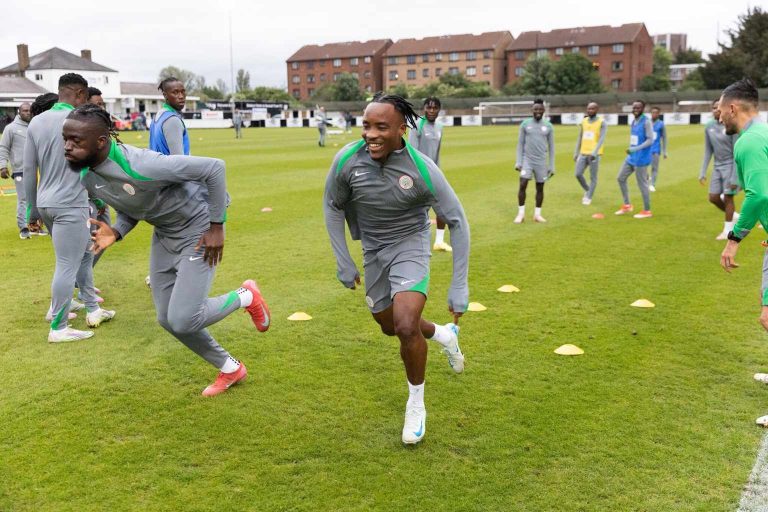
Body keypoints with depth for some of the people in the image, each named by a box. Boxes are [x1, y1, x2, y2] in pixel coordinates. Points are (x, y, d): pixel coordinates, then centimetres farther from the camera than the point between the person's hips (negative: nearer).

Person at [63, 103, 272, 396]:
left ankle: (245, 297, 16)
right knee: (168, 320, 11)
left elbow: (214, 168, -30)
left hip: (198, 230, -8)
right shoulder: (87, 178, -9)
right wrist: (116, 233, -14)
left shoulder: (140, 166, -34)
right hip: (164, 234, 8)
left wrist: (216, 226, -24)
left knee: (183, 320, -13)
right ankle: (230, 369, 31)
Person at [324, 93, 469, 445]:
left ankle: (416, 403, 5)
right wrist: (343, 262, -2)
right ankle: (443, 335, 51)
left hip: (410, 244, -4)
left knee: (406, 326, -23)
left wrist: (459, 286, -18)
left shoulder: (423, 170, -27)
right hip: (373, 248, 4)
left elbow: (457, 222, -16)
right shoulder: (346, 160, -20)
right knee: (389, 325, 19)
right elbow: (332, 207, -1)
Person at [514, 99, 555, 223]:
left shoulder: (548, 126, 3)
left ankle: (537, 214, 15)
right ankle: (521, 213, -1)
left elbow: (551, 147, 6)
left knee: (540, 188, 5)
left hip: (541, 161, 1)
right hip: (527, 160, -1)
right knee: (522, 185, -11)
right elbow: (520, 144, 2)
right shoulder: (525, 124, 0)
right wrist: (518, 162, -5)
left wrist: (551, 166, 2)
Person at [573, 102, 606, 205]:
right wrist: (576, 153, 13)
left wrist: (594, 153, -24)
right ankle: (587, 190, 21)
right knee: (578, 174, -3)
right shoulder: (583, 121, 10)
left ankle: (589, 197, 14)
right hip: (583, 153, 4)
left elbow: (602, 139, -14)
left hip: (594, 155, -4)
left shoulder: (602, 122, -5)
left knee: (593, 177, 1)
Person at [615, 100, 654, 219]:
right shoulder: (633, 122, 13)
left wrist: (635, 149, -26)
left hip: (641, 159, -9)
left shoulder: (646, 122, -13)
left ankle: (647, 211, 8)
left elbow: (650, 140, -19)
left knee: (642, 184, -3)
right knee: (620, 178, 11)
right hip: (631, 158, 9)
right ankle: (627, 205, 21)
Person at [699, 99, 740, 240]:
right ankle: (734, 216, 29)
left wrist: (734, 177, -19)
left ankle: (727, 230, 11)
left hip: (731, 165, -6)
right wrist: (703, 172, 2)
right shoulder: (709, 127, 0)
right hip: (717, 166, 6)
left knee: (728, 197, -3)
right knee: (713, 198, 5)